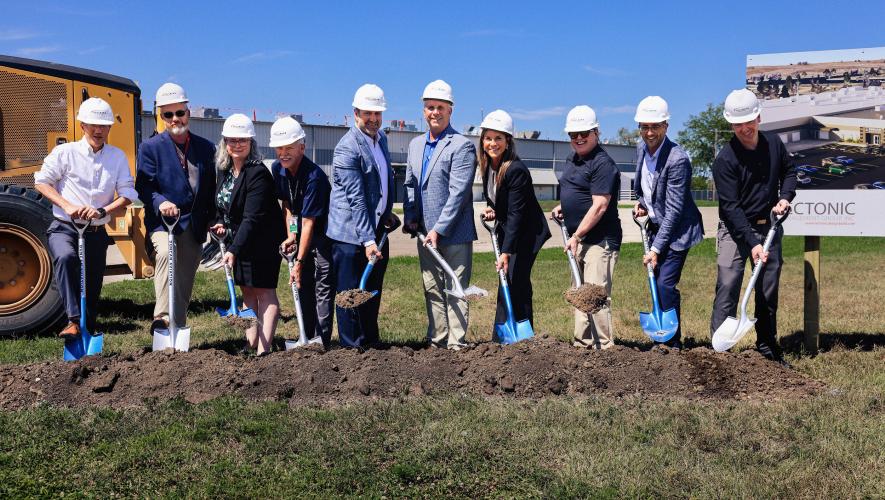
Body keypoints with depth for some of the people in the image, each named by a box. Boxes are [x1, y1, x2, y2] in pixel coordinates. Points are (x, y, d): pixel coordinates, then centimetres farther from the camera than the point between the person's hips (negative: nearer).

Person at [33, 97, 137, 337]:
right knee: (65, 257, -35)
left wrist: (102, 211, -17)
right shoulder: (65, 152, -1)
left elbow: (127, 194, 0)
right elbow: (41, 182, -3)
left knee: (93, 288, 7)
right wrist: (67, 206, -17)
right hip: (64, 228, -3)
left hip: (96, 232, 3)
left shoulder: (118, 157, 5)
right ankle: (73, 321, -38)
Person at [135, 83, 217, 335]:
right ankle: (162, 317, -37)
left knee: (185, 283, 8)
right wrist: (161, 202, -27)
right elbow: (144, 186, -7)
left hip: (194, 226, 4)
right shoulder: (150, 147, 1)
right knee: (164, 253, -33)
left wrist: (215, 221, 4)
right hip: (162, 221, -4)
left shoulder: (206, 148, 11)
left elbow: (212, 189, 14)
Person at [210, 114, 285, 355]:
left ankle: (263, 349, -6)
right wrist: (220, 223, 0)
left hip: (263, 242, -8)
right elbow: (222, 205, 20)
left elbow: (252, 218, -26)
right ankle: (250, 345, 19)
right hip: (239, 240, 9)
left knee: (264, 291, -5)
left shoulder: (258, 173, -21)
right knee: (247, 291, 12)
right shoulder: (224, 170, 5)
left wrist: (234, 250, -31)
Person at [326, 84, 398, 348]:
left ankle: (371, 343, 27)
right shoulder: (347, 148, -17)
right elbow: (356, 199, -22)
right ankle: (352, 347, 9)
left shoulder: (381, 138, 10)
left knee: (373, 292, 15)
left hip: (376, 230, 8)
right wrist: (368, 240, -25)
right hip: (351, 234, -8)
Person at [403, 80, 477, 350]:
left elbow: (458, 192, -16)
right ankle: (437, 340, 22)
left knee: (456, 290, 0)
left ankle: (456, 345, 5)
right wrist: (410, 218, 4)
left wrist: (439, 229, -18)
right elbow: (410, 184, 18)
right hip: (425, 233, 7)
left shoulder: (462, 146, -10)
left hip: (454, 233, -7)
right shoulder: (415, 144, 13)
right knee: (432, 290, 12)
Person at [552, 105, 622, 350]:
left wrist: (577, 235, -18)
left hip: (599, 240, -10)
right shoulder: (572, 160, 15)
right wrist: (563, 208, 11)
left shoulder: (602, 163, -14)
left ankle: (604, 346, -4)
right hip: (579, 240, 10)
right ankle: (582, 344, 23)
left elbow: (599, 206, -20)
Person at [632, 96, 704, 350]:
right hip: (656, 226, 8)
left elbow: (674, 210, -23)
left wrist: (656, 249, -23)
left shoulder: (677, 159, -24)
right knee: (657, 283, 11)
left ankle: (673, 343, -1)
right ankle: (662, 338, 23)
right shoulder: (641, 149, 1)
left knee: (665, 284, -13)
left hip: (677, 230, -8)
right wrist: (641, 203, 2)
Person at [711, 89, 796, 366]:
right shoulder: (725, 159, -16)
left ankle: (767, 348, 23)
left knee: (768, 293, 11)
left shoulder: (774, 144, -1)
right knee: (727, 288, -13)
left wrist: (785, 197, -3)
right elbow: (731, 207, -19)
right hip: (735, 230, -5)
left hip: (769, 228, 5)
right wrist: (752, 243, -25)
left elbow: (788, 171, 18)